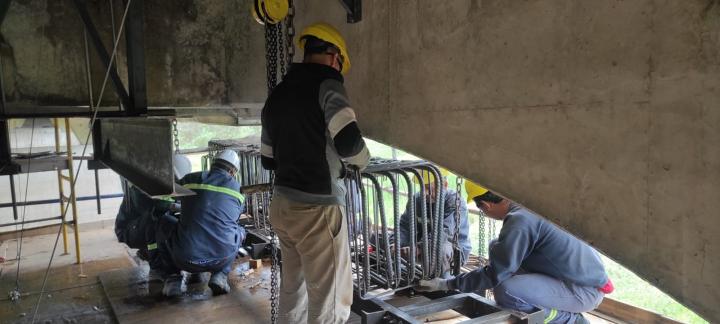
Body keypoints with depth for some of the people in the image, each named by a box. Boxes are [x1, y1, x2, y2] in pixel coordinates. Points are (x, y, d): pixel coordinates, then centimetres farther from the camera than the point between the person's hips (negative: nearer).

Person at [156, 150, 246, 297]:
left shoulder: (189, 179, 10)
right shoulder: (237, 189, 11)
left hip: (185, 259, 0)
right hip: (221, 259, 0)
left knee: (163, 222, 26)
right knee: (239, 230, 30)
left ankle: (172, 279, 17)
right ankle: (220, 275, 12)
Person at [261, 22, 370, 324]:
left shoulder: (276, 94, 14)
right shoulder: (325, 84, -8)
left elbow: (268, 160, 20)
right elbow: (348, 140, -22)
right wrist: (360, 159, -2)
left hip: (282, 204, 8)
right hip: (317, 208, -8)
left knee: (292, 290, 19)